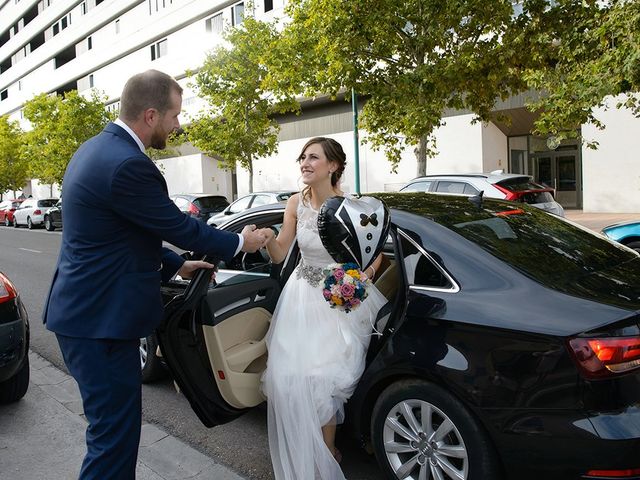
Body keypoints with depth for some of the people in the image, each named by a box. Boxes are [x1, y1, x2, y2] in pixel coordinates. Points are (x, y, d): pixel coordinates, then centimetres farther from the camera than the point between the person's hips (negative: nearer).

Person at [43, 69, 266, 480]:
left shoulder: (97, 147, 10)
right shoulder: (128, 165, -23)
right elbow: (180, 227, -14)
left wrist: (177, 265, 17)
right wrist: (241, 242, 1)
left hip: (82, 309, 10)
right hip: (100, 319, -10)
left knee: (112, 427, 23)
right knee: (115, 434, 3)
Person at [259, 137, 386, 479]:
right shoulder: (296, 204, -2)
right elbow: (280, 255, 2)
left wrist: (361, 277, -19)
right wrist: (269, 239, -19)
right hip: (302, 296, 4)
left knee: (321, 375, -9)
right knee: (290, 374, -1)